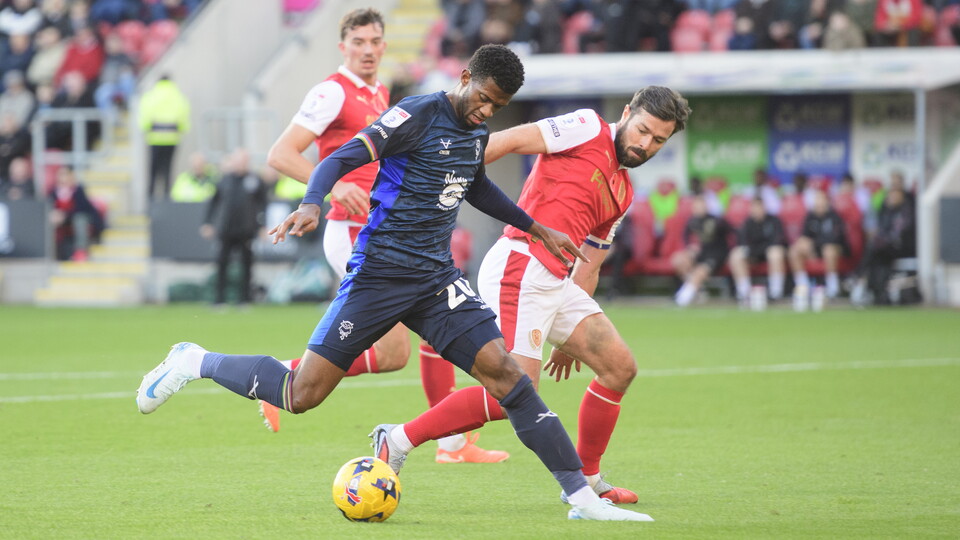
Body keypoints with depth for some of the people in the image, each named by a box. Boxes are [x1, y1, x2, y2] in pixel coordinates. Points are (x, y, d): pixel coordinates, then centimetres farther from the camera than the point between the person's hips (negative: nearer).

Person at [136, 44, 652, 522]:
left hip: (436, 277, 6)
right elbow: (340, 159, -19)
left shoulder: (477, 130, 11)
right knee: (302, 395, -7)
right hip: (379, 273, -6)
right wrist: (311, 205, -38)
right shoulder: (418, 115, -12)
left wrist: (536, 229, 37)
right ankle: (194, 362, 17)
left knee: (503, 371, -10)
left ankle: (582, 497, -11)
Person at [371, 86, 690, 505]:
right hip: (519, 268, -9)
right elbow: (507, 141, -9)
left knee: (619, 368, 6)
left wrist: (569, 337, 27)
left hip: (556, 282, 9)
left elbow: (588, 265, 28)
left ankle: (586, 482, 18)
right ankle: (398, 440, -10)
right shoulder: (588, 130, -1)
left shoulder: (622, 193, 23)